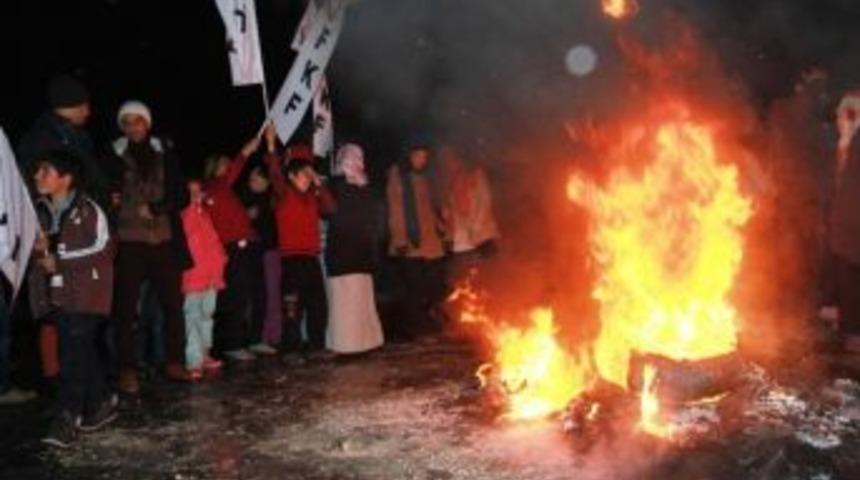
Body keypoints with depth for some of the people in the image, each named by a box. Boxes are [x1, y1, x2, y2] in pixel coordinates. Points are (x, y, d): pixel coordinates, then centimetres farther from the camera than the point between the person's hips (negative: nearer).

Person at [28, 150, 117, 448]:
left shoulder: (87, 210, -11)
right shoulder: (40, 210, 8)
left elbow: (101, 250, -11)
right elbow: (38, 247, 21)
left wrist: (59, 262, -13)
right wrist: (38, 248, -4)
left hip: (85, 292, -6)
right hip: (57, 292, 6)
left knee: (74, 353, -10)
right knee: (83, 351, 12)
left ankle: (68, 417, -9)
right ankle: (100, 403, 25)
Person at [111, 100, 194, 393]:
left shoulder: (164, 154, 9)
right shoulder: (113, 157, 5)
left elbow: (181, 196, 7)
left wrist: (155, 209, -8)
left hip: (164, 241, 2)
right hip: (128, 243, -2)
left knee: (173, 303, 2)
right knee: (126, 308, -3)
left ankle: (175, 363, 14)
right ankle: (128, 371, 4)